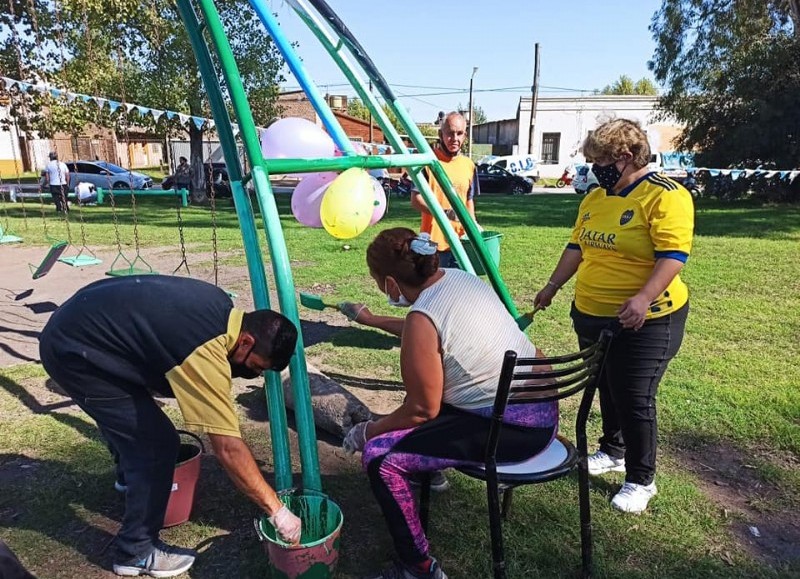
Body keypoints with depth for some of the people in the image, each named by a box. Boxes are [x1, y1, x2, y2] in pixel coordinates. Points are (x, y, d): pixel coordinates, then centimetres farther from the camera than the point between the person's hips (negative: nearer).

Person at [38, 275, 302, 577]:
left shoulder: (221, 306, -3)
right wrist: (277, 510, -22)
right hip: (73, 351, -10)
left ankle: (131, 478, 58)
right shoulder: (206, 353, -30)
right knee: (157, 445, -7)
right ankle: (137, 552, 11)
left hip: (74, 328, 10)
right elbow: (228, 447, -29)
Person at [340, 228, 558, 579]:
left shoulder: (422, 318, -21)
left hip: (515, 428, -10)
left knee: (380, 456, -10)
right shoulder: (458, 277, 4)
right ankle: (430, 468, 44)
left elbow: (423, 410, -14)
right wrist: (371, 320, 34)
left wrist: (368, 431, 1)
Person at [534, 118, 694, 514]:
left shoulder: (665, 196, -13)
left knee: (634, 399, -1)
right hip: (591, 315, 7)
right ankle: (613, 451, 39)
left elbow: (673, 255, -21)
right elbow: (577, 247, 17)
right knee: (606, 389, 19)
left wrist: (643, 298, -32)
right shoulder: (595, 198, 10)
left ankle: (641, 480, 17)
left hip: (643, 320, -7)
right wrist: (552, 286, 15)